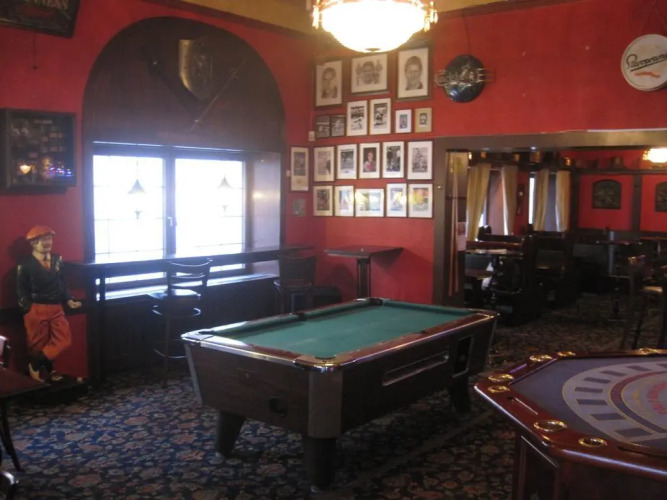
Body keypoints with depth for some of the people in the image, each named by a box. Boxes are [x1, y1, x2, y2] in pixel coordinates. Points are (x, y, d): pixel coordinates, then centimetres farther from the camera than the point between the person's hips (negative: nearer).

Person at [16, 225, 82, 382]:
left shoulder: (57, 259, 7)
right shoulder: (26, 264, -7)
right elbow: (21, 290, -4)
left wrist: (69, 300, 4)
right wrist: (29, 308, -12)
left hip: (56, 308, 5)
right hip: (36, 309, -5)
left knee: (64, 339, -2)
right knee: (38, 344, 4)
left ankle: (37, 364, 11)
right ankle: (41, 370, 20)